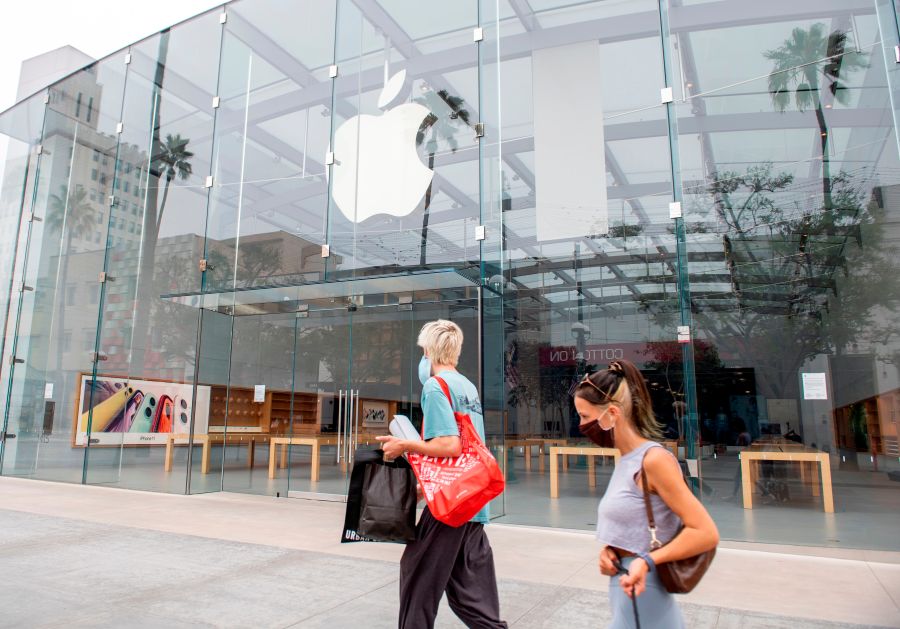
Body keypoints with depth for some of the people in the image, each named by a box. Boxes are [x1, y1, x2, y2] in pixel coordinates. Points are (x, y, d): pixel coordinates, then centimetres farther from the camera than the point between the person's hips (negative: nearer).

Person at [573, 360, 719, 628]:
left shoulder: (653, 459, -19)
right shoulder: (626, 460, 5)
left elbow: (706, 533, -19)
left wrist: (647, 561, -24)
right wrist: (608, 551, -2)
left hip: (642, 600, -8)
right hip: (625, 591, 8)